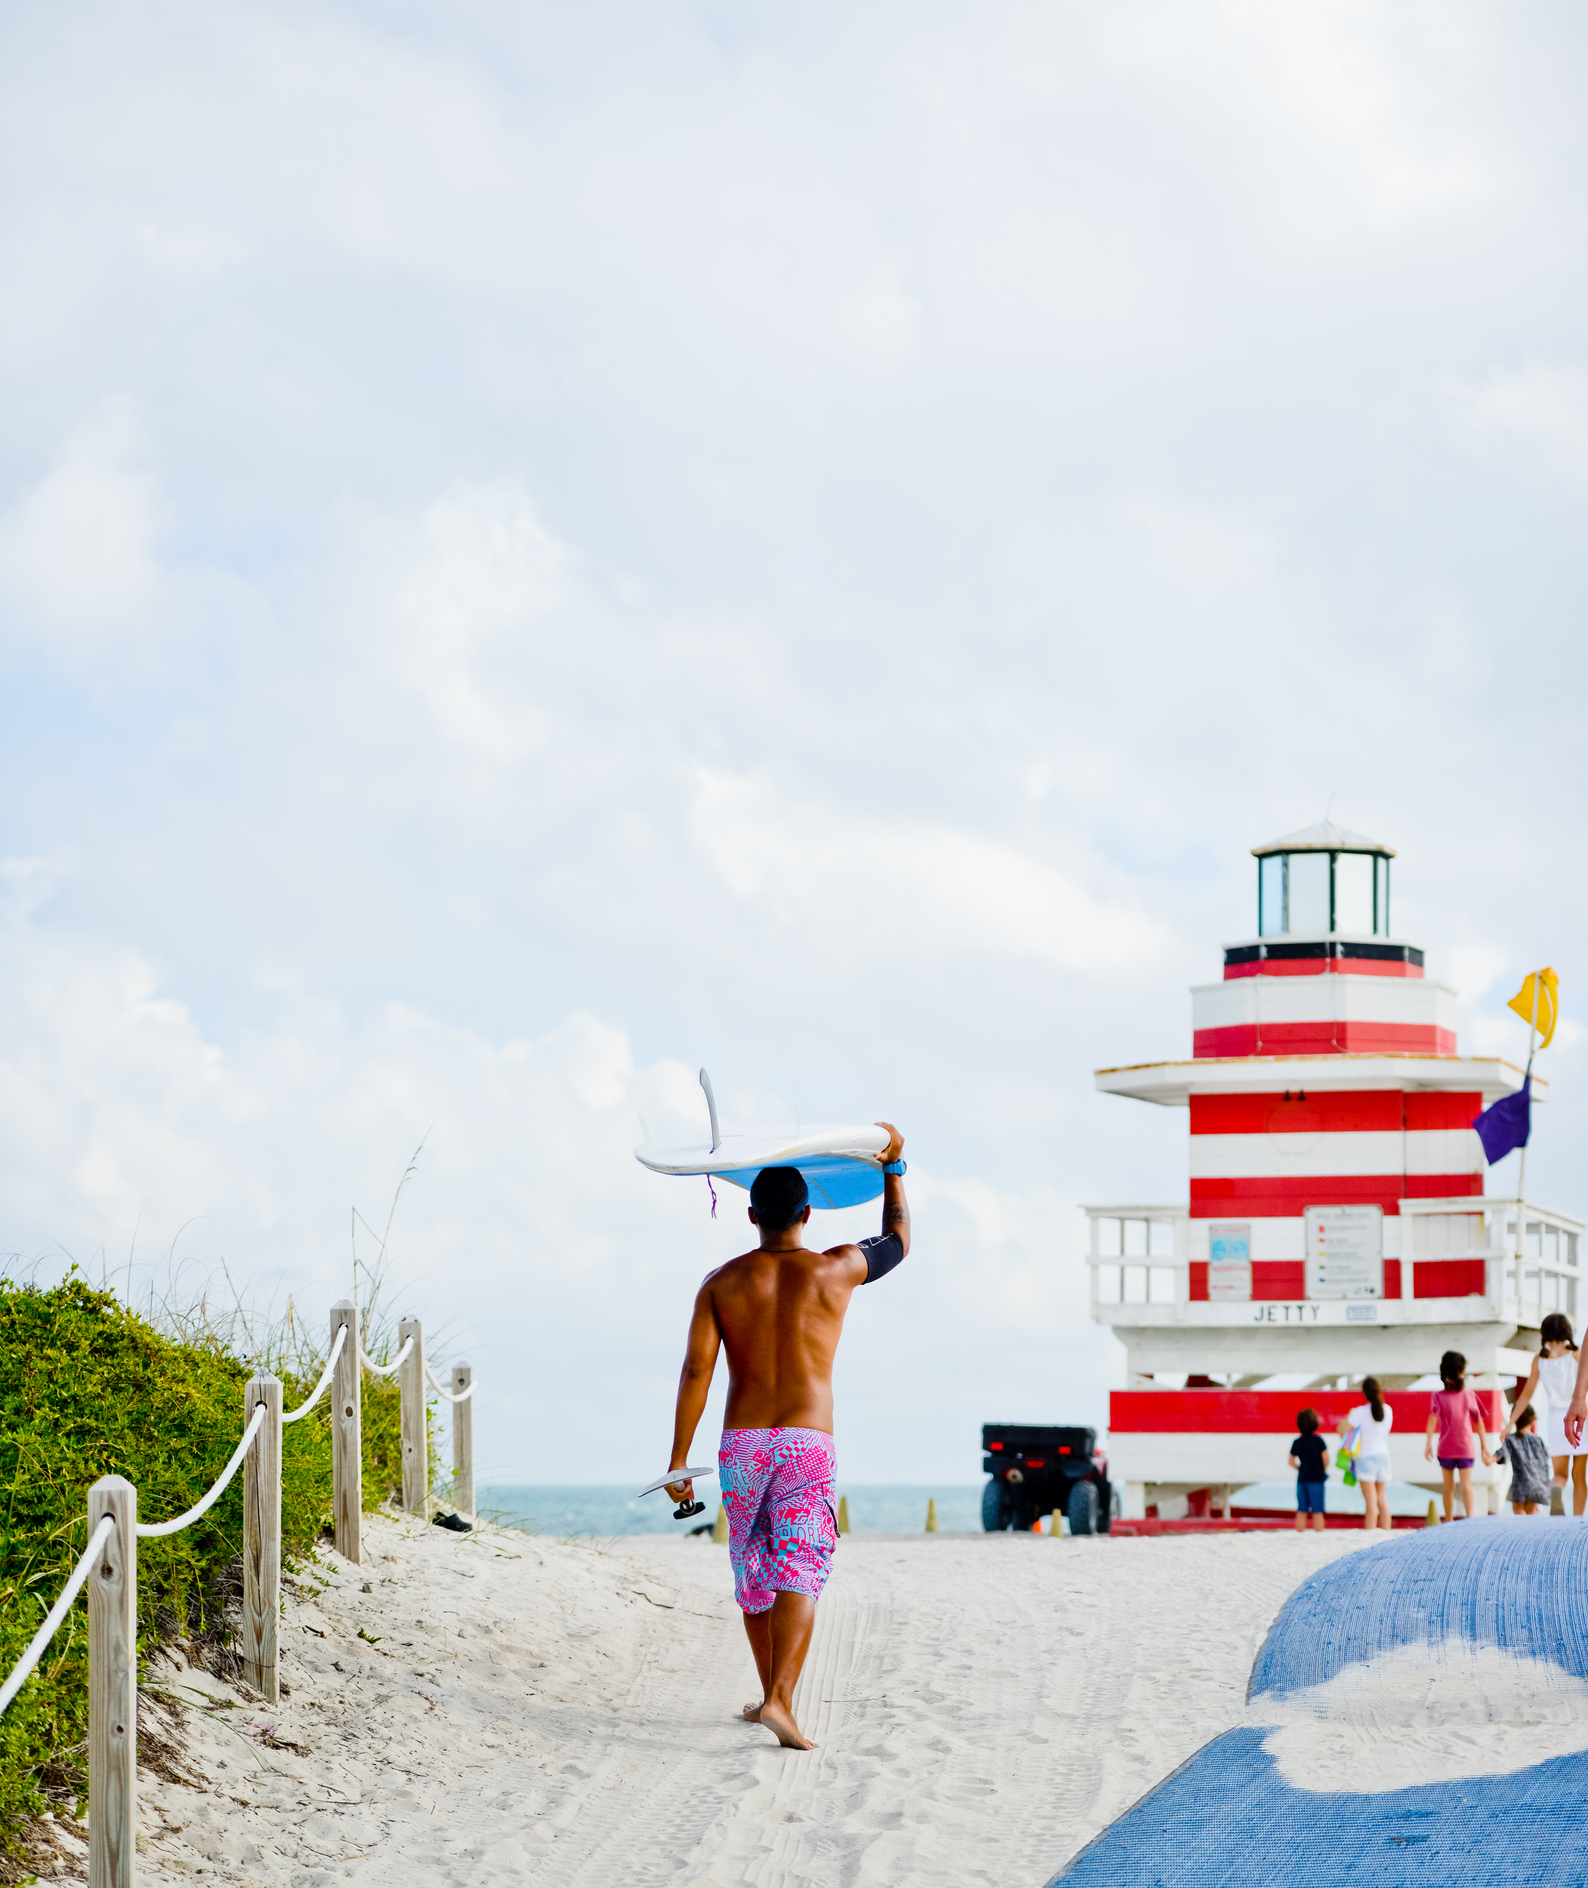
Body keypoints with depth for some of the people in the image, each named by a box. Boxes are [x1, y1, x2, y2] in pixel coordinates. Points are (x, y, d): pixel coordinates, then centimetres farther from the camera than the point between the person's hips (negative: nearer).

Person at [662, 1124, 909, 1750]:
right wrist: (893, 1165, 33)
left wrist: (678, 1459, -2)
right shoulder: (835, 1271, 1)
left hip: (742, 1444, 2)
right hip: (808, 1444, -2)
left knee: (753, 1575, 18)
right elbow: (898, 1241, 21)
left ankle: (771, 1695, 31)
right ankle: (780, 1701, -27)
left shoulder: (722, 1283, 3)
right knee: (799, 1576, -9)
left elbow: (696, 1371, -4)